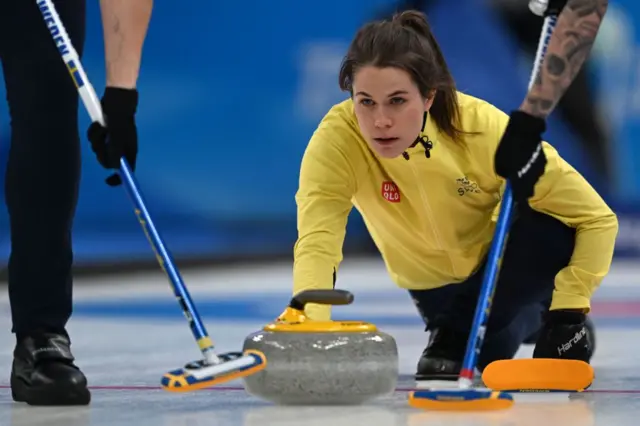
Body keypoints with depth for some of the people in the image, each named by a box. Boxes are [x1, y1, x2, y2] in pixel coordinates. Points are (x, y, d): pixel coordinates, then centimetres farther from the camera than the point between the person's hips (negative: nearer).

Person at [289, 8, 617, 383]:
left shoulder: (482, 127, -34)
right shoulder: (337, 139, -31)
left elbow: (597, 219, -27)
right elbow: (316, 242, -44)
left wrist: (569, 311, -36)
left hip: (511, 266, -3)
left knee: (553, 226, -32)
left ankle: (454, 334, -11)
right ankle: (528, 318, 26)